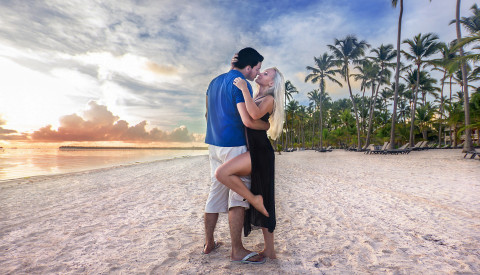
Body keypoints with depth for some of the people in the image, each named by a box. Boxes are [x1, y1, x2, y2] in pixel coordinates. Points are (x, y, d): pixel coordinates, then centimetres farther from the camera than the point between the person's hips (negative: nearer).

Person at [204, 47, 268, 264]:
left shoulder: (215, 82, 15)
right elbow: (248, 121, -21)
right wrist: (271, 125, -6)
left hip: (214, 144, 9)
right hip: (234, 146, -8)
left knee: (216, 192, 14)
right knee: (238, 196, -1)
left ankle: (209, 243, 25)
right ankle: (237, 251, 8)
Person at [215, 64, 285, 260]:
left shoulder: (269, 99, -3)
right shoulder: (254, 98, 21)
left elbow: (255, 114, -25)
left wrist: (244, 89, -18)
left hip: (260, 152, -8)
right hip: (252, 152, 8)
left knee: (222, 173, -24)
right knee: (264, 205, 10)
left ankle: (255, 201, -7)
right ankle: (269, 250, 20)